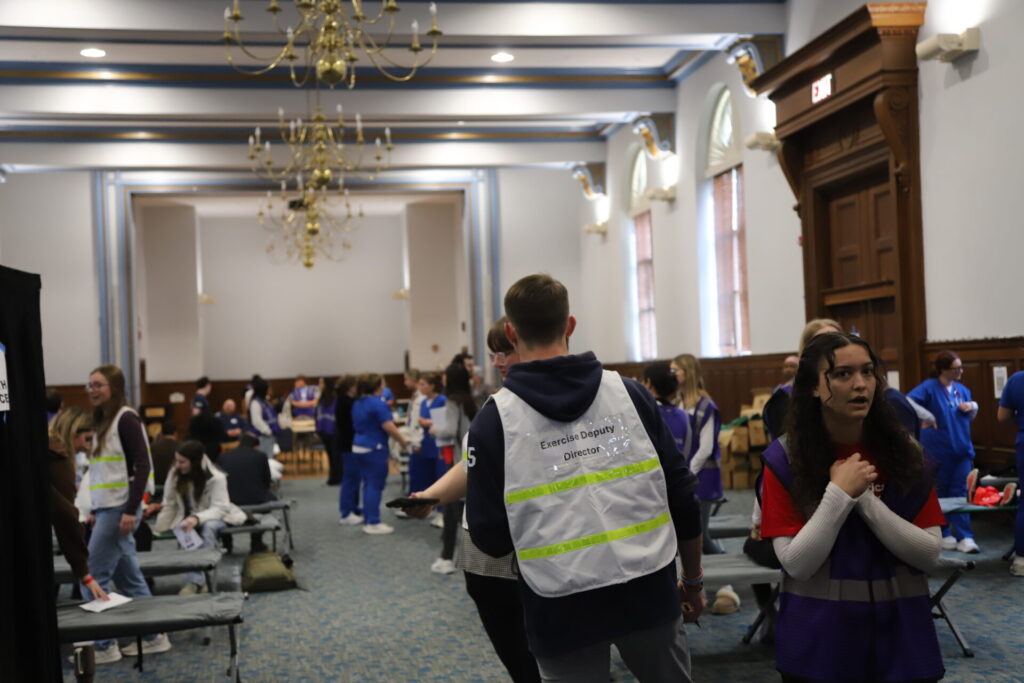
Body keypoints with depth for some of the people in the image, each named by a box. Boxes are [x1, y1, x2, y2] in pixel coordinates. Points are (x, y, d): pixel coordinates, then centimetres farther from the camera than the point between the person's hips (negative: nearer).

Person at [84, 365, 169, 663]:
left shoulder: (126, 419, -11)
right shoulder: (103, 422, 15)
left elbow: (142, 466, -18)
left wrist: (131, 511, -22)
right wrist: (94, 510, 17)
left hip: (120, 508, -9)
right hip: (107, 508, 9)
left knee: (93, 576, -5)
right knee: (128, 577, 11)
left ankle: (104, 645, 4)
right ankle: (153, 636, 17)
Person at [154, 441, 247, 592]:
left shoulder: (216, 478, -20)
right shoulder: (174, 474, -7)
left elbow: (219, 509, -26)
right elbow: (169, 505, 0)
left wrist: (197, 518, -43)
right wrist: (157, 531, -6)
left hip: (213, 518, -4)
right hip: (187, 518, 4)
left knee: (208, 527, -38)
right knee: (186, 532, -33)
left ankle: (195, 581, -41)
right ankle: (196, 580, -29)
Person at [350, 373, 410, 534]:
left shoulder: (357, 404, 11)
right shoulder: (379, 404, -16)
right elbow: (389, 428, -19)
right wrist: (403, 442, -7)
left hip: (358, 446, 9)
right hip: (374, 448, -9)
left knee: (368, 484, 14)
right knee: (375, 485, -4)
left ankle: (368, 519, 18)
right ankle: (373, 523, -2)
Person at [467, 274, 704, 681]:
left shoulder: (495, 419, -9)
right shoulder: (628, 393, -2)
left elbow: (489, 536, -9)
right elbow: (682, 496, 1)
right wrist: (693, 580, 13)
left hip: (563, 607, -2)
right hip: (647, 591, 3)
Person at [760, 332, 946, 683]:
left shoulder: (905, 451, -2)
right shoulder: (784, 458, -9)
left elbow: (929, 554, -7)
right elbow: (798, 565, -13)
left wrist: (865, 500, -18)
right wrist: (840, 494, -21)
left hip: (900, 634, 2)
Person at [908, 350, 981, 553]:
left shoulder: (962, 389, 11)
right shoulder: (929, 387, -10)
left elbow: (970, 416, 24)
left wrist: (972, 406, 3)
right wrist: (926, 417, -25)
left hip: (962, 448, 5)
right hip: (939, 450, -5)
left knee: (961, 493, 2)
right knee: (940, 493, 7)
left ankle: (964, 537, 2)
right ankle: (942, 535, 20)